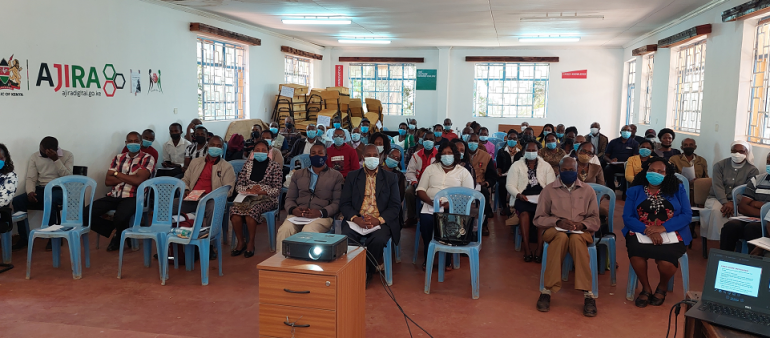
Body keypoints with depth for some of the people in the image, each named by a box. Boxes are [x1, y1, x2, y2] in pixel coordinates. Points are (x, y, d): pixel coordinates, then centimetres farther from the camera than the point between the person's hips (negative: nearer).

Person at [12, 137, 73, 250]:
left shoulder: (67, 155, -3)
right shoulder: (34, 157, 7)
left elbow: (67, 177, -13)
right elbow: (31, 178, 1)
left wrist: (56, 160, -20)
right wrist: (30, 192, -19)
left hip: (59, 190, -4)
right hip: (41, 190, 4)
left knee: (48, 200, -38)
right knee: (17, 200, -21)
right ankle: (24, 237, -12)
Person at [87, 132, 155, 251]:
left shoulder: (147, 158, -1)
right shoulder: (119, 158, 14)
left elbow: (138, 180, -15)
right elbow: (107, 181, 5)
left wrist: (117, 174, -3)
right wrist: (128, 178, -7)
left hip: (133, 197, -5)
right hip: (114, 195, 5)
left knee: (120, 218, -34)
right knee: (87, 213, -14)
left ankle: (119, 237, 4)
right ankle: (114, 229, 9)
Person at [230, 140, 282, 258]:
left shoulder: (274, 166, 5)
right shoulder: (248, 164, 15)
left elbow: (277, 190, -2)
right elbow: (238, 186, 11)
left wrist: (262, 191, -17)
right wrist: (249, 189, -10)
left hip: (267, 199, -3)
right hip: (248, 198, 4)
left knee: (251, 211, -34)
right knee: (234, 210, -27)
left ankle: (251, 243, -15)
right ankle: (241, 242, -11)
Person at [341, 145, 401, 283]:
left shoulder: (390, 177, 11)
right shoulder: (352, 176, 14)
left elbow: (395, 205, 4)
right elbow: (344, 203, 7)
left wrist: (379, 220, -14)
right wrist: (355, 218, -14)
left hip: (381, 222, -1)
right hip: (356, 221, 1)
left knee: (378, 240, -33)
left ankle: (367, 274, -8)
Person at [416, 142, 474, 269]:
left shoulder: (463, 172, 13)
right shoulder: (431, 168, 18)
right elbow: (420, 190, 11)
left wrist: (451, 204, -16)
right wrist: (432, 202, -11)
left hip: (453, 209, -1)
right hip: (430, 207, 1)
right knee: (425, 221, -30)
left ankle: (446, 260, -9)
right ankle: (427, 259, -8)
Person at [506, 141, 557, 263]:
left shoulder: (546, 166, 16)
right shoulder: (516, 165, 13)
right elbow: (510, 185, 5)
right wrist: (518, 195, -14)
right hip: (523, 198, 0)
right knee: (524, 212, -33)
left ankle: (539, 249, -31)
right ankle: (527, 249, -31)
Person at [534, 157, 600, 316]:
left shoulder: (588, 190, 10)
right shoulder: (548, 190, 6)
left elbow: (594, 219, 8)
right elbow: (538, 219, 3)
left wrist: (582, 224, -14)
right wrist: (558, 222, -15)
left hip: (581, 231, 1)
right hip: (555, 230, -1)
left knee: (576, 239, -37)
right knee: (561, 237, -38)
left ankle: (587, 294, -36)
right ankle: (547, 290, -34)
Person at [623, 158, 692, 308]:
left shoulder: (678, 190, 9)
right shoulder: (634, 191, 8)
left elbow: (687, 215, -1)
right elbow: (627, 217, -1)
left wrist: (663, 228, -16)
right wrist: (648, 231, -19)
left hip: (671, 234, 0)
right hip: (641, 233, 1)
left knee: (666, 257, -32)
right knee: (635, 250, -34)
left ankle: (662, 286, 6)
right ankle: (646, 288, -4)